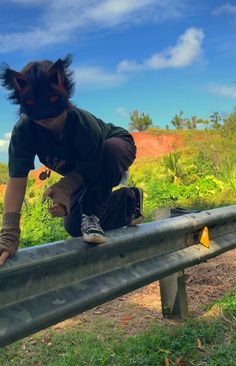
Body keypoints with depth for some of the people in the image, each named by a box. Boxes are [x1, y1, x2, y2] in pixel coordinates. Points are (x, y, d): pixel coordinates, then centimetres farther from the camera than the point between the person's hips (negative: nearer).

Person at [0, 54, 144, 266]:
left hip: (115, 151, -4)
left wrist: (63, 188, -50)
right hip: (80, 171, 5)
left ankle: (93, 216, -25)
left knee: (112, 149, -42)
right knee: (74, 227, -6)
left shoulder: (85, 125, -41)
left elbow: (90, 171, -29)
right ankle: (129, 200, 15)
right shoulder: (23, 132, -32)